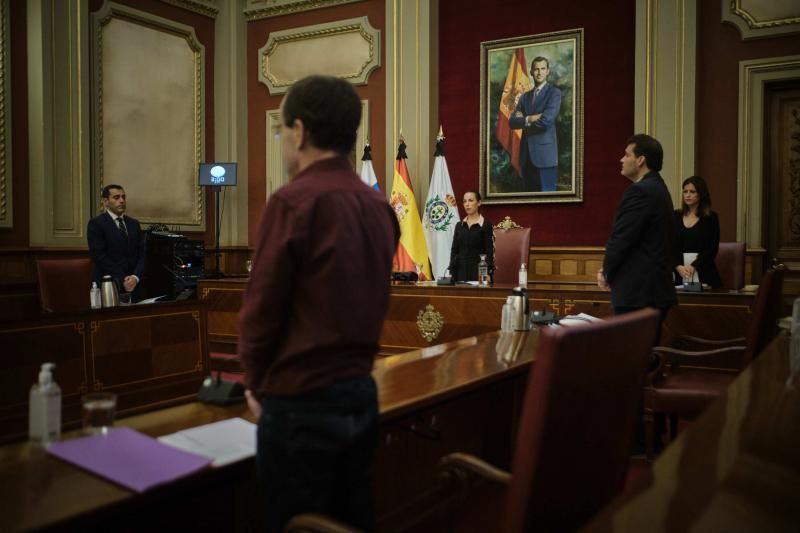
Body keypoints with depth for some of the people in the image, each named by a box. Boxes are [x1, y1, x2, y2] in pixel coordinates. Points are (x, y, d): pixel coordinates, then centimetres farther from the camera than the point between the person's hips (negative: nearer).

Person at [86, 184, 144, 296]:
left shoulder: (134, 223, 14)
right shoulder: (96, 224, -2)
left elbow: (141, 253, 9)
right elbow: (99, 255, -10)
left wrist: (135, 277, -7)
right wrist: (121, 280, -13)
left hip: (133, 284, 4)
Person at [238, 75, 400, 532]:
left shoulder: (294, 201, -15)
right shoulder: (380, 206, 4)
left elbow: (261, 309, -12)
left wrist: (257, 385, 3)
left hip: (303, 403, -7)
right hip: (361, 393, 7)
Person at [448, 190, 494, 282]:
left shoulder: (486, 225, -1)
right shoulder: (459, 225, 12)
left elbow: (489, 251, -5)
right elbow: (454, 250, 10)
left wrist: (488, 273, -13)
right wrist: (451, 272, 3)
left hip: (478, 269, -4)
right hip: (460, 269, 4)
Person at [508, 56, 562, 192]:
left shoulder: (554, 92, -2)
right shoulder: (525, 96, 17)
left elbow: (547, 119, -17)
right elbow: (512, 122, 6)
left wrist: (524, 120, -3)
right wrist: (530, 119, -11)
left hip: (545, 153, -6)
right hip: (526, 155, 6)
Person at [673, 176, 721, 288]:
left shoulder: (711, 218, 2)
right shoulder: (675, 216, 8)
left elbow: (712, 250, -5)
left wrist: (694, 266, -18)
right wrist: (678, 267, -15)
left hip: (703, 275, -2)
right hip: (679, 274, 2)